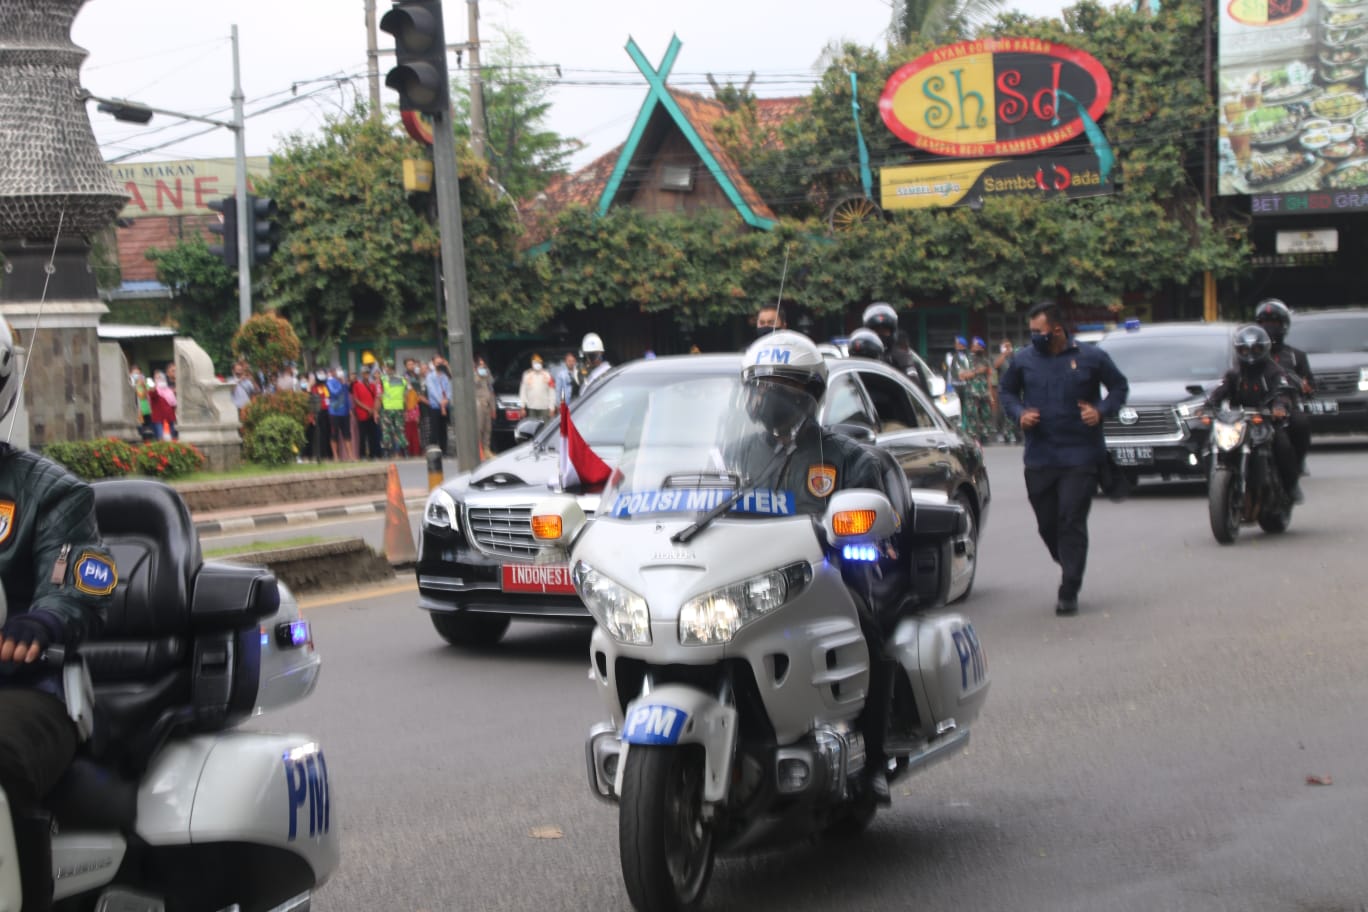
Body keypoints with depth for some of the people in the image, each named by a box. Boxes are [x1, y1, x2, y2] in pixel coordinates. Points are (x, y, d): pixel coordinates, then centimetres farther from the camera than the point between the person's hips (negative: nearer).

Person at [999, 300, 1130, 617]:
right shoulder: (1023, 360, 5)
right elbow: (1007, 392, 19)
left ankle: (1069, 593, -4)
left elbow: (1119, 386, 11)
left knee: (1072, 522, -8)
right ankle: (1071, 571, 32)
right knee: (1047, 524, 8)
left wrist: (1101, 411, -7)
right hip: (1039, 457, 3)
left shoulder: (1091, 357, 0)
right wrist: (1019, 414, -2)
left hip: (1080, 456, -3)